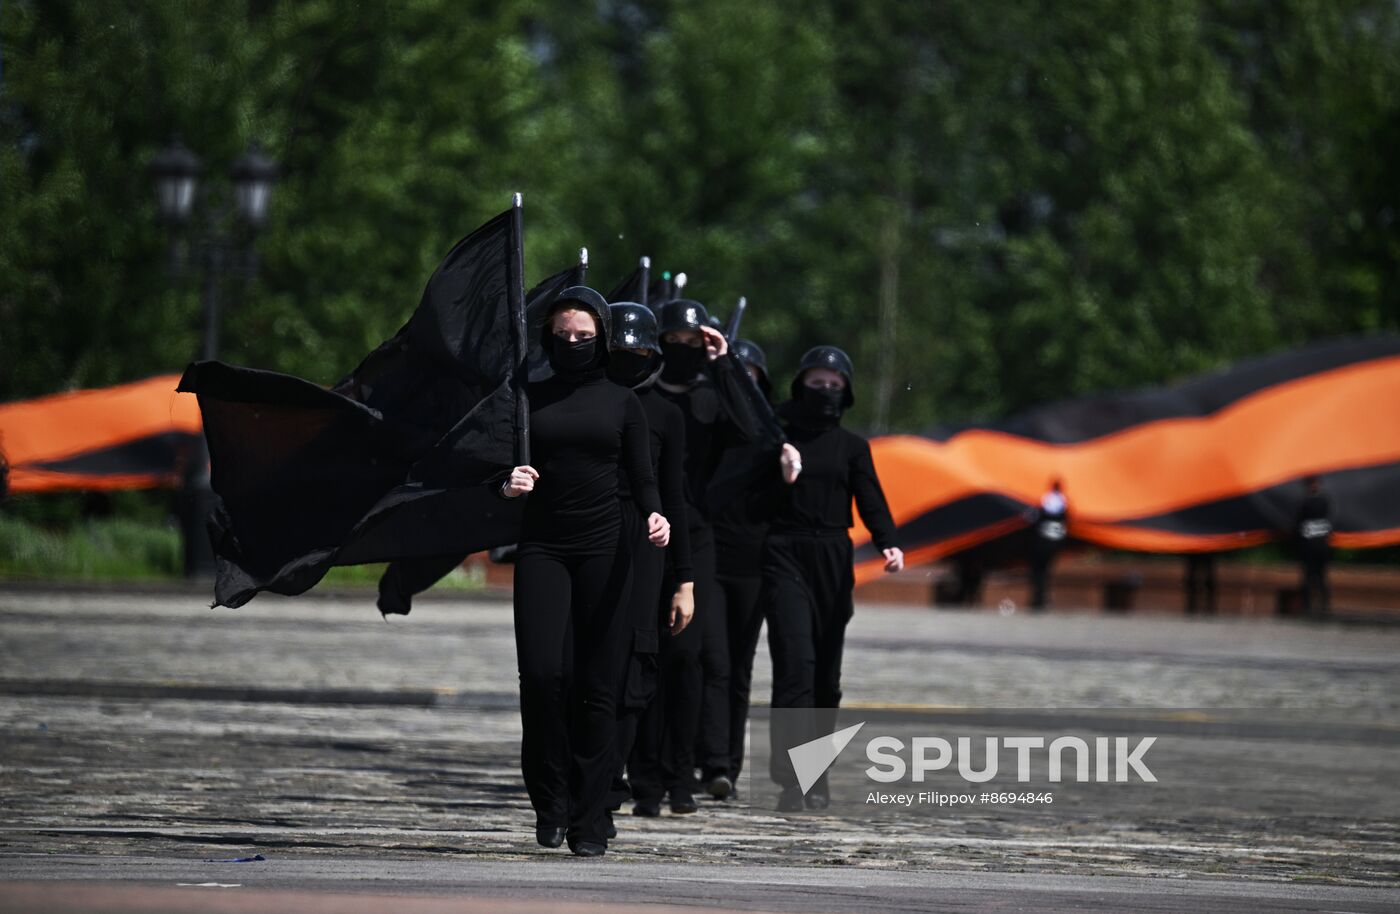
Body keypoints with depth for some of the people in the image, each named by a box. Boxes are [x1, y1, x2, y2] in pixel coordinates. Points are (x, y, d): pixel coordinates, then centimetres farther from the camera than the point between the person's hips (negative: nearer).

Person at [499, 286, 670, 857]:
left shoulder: (621, 402, 9)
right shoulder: (529, 399, 11)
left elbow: (641, 477, 8)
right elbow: (503, 473, 11)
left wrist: (654, 516, -12)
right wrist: (508, 486, -12)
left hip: (604, 551, 0)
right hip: (543, 548, 0)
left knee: (597, 687, -3)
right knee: (542, 671, -16)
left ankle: (589, 821, 3)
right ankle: (550, 801, 2)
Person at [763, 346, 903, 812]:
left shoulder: (852, 446, 14)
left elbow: (871, 501, 2)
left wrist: (888, 543, -16)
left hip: (833, 561, 3)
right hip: (784, 554, -3)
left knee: (826, 672, 4)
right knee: (795, 660, -16)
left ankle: (815, 777, 11)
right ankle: (791, 778, -22)